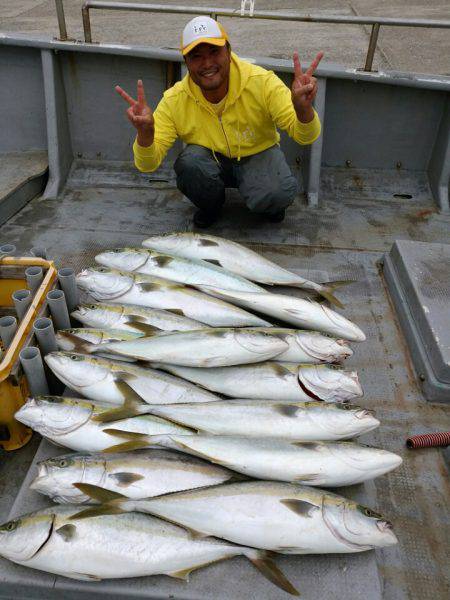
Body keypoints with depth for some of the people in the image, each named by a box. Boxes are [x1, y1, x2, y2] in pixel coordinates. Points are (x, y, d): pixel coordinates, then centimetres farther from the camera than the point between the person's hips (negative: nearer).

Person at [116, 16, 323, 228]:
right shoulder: (174, 101, -19)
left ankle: (269, 205, 7)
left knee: (278, 194, -33)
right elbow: (148, 165, -21)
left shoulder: (262, 82, -22)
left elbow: (304, 137, -24)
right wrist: (145, 133, -44)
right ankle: (210, 207, 1)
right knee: (189, 163, -32)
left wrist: (303, 109, -49)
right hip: (212, 161, 2)